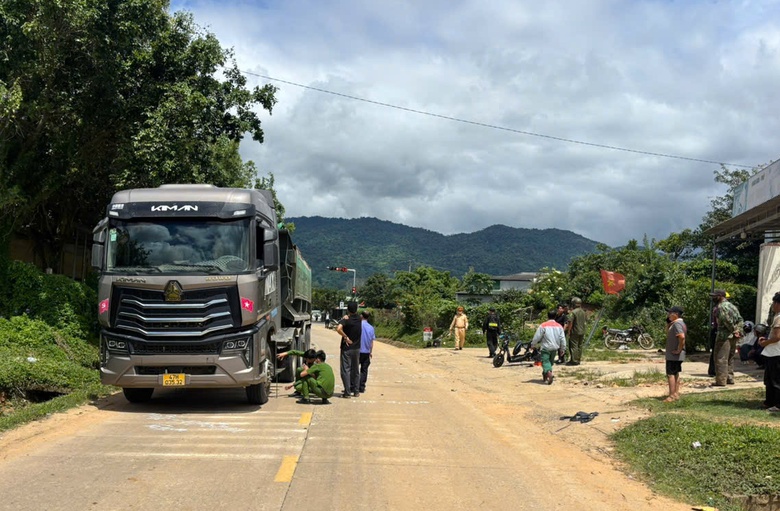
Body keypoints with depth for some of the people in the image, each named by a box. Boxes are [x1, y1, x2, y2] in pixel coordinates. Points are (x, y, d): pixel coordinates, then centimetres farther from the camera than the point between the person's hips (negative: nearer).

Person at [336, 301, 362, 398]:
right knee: (356, 370, 15)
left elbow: (338, 329, -31)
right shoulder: (358, 318, 1)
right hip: (357, 348, 5)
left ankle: (347, 392, -8)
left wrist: (345, 337, -19)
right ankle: (356, 391, 20)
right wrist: (347, 318, -5)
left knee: (346, 370, -3)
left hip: (347, 348, -5)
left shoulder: (345, 320, -14)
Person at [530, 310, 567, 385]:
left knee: (545, 361, -8)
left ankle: (549, 373, -34)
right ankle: (545, 373, 32)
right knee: (551, 361, 20)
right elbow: (563, 339, 4)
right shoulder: (559, 326, 4)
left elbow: (536, 337, -7)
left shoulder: (543, 326, -10)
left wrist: (533, 345, 10)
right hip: (555, 348, 5)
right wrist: (562, 349, 14)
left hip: (545, 348, -5)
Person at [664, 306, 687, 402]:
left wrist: (679, 350, -25)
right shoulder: (680, 323, 14)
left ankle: (672, 396, -4)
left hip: (673, 355, -10)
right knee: (675, 374, 16)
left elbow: (682, 337, -35)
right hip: (677, 355, 10)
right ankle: (676, 394, 22)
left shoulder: (677, 324, -19)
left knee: (670, 374, -6)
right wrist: (668, 322, 13)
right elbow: (668, 334, 26)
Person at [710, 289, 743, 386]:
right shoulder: (731, 305, 16)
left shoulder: (721, 306, -13)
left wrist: (733, 330, -12)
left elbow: (726, 320, -24)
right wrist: (738, 330, 7)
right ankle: (730, 378, 24)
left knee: (721, 358, -6)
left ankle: (721, 381, -7)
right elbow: (740, 319, 16)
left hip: (724, 335, -10)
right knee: (729, 358, 19)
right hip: (733, 336, 10)